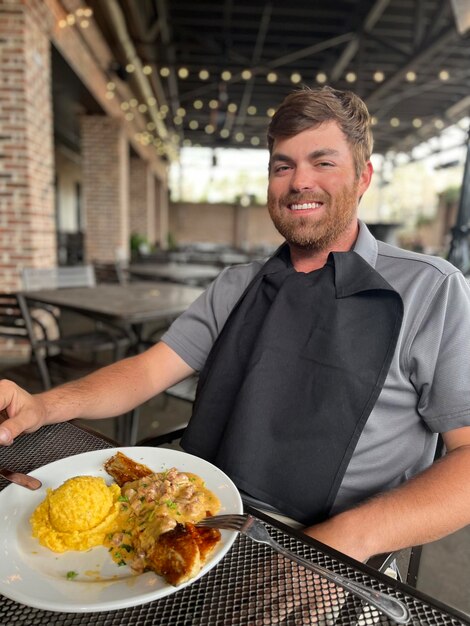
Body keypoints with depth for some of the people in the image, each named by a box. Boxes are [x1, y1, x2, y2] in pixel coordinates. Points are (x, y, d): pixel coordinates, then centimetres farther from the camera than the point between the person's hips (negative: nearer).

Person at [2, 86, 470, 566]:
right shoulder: (236, 285, 7)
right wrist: (45, 405, -14)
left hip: (323, 565, -3)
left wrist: (352, 536, -23)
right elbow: (150, 369, 2)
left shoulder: (431, 291, -7)